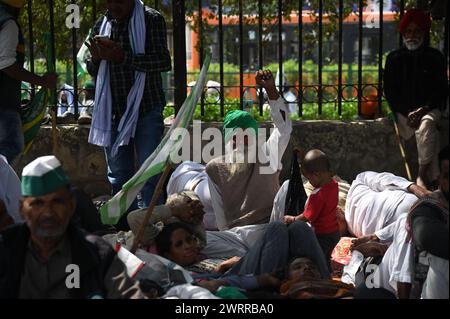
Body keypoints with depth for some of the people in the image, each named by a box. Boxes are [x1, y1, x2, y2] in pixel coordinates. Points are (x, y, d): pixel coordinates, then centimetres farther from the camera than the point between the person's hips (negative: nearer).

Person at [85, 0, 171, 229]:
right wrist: (95, 59, -5)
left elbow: (164, 62, -15)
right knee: (118, 174, 10)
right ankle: (124, 226, 20)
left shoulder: (151, 20, -5)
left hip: (146, 109, -5)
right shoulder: (101, 25, 11)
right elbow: (94, 72, 19)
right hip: (114, 111, 5)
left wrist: (123, 57, -24)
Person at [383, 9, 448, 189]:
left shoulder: (435, 58, 5)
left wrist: (423, 110, -13)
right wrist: (408, 113, -9)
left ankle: (422, 175, -27)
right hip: (404, 110, 1)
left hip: (429, 108, -1)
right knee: (430, 133, -26)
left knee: (426, 124, -33)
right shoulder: (394, 59, 6)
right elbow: (390, 92, 4)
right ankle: (432, 178, -21)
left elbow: (441, 90, 3)